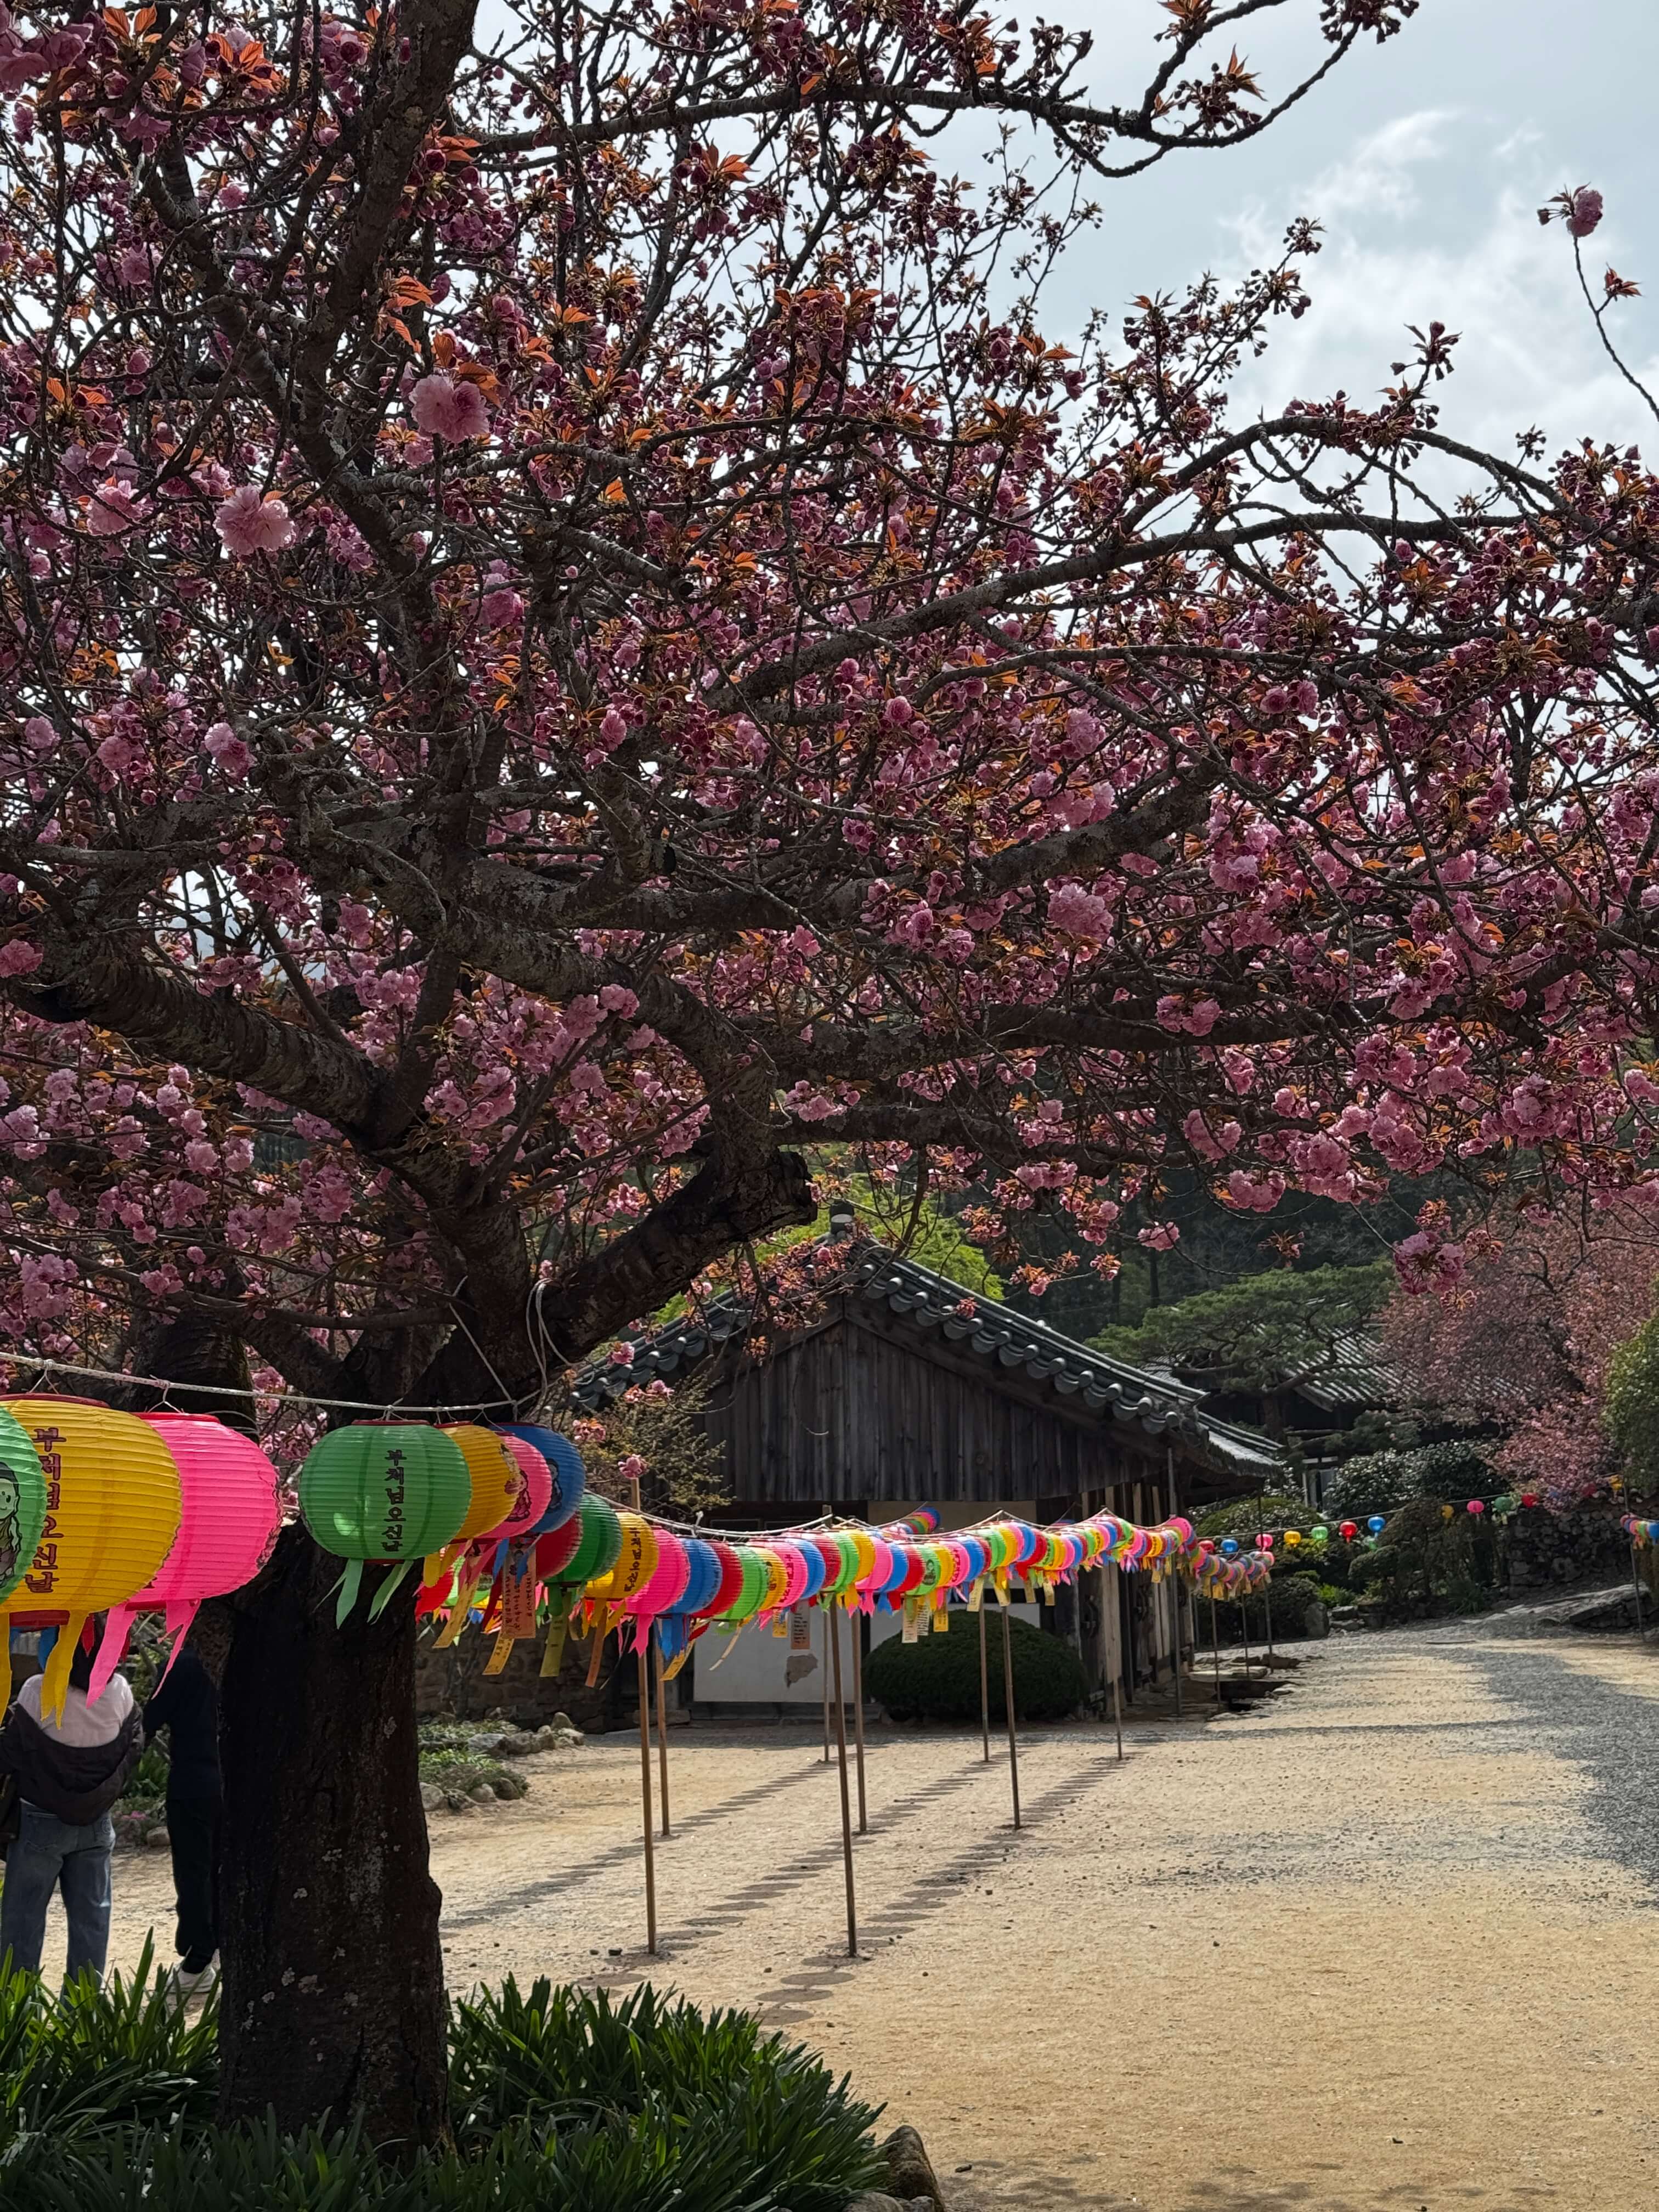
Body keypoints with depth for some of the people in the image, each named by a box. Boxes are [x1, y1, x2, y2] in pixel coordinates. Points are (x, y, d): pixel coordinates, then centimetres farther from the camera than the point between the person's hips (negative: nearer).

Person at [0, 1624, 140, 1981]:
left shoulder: (38, 1693, -21)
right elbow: (135, 1747, 4)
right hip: (96, 1822, 4)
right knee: (91, 1915, 12)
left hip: (41, 1822, -4)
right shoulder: (119, 1691, -8)